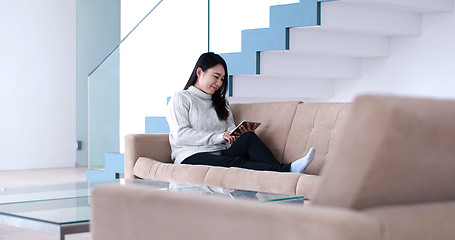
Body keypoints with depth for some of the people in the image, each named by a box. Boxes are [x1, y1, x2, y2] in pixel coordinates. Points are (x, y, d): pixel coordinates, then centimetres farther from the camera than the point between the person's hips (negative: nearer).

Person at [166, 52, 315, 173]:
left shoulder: (221, 102, 29)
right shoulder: (180, 99, 9)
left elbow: (231, 130, 18)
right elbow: (180, 136, -7)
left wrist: (243, 134, -7)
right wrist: (218, 137, -14)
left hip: (220, 155, 5)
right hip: (192, 157, -5)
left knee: (248, 138, -26)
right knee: (237, 162, -35)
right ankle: (286, 170, -54)